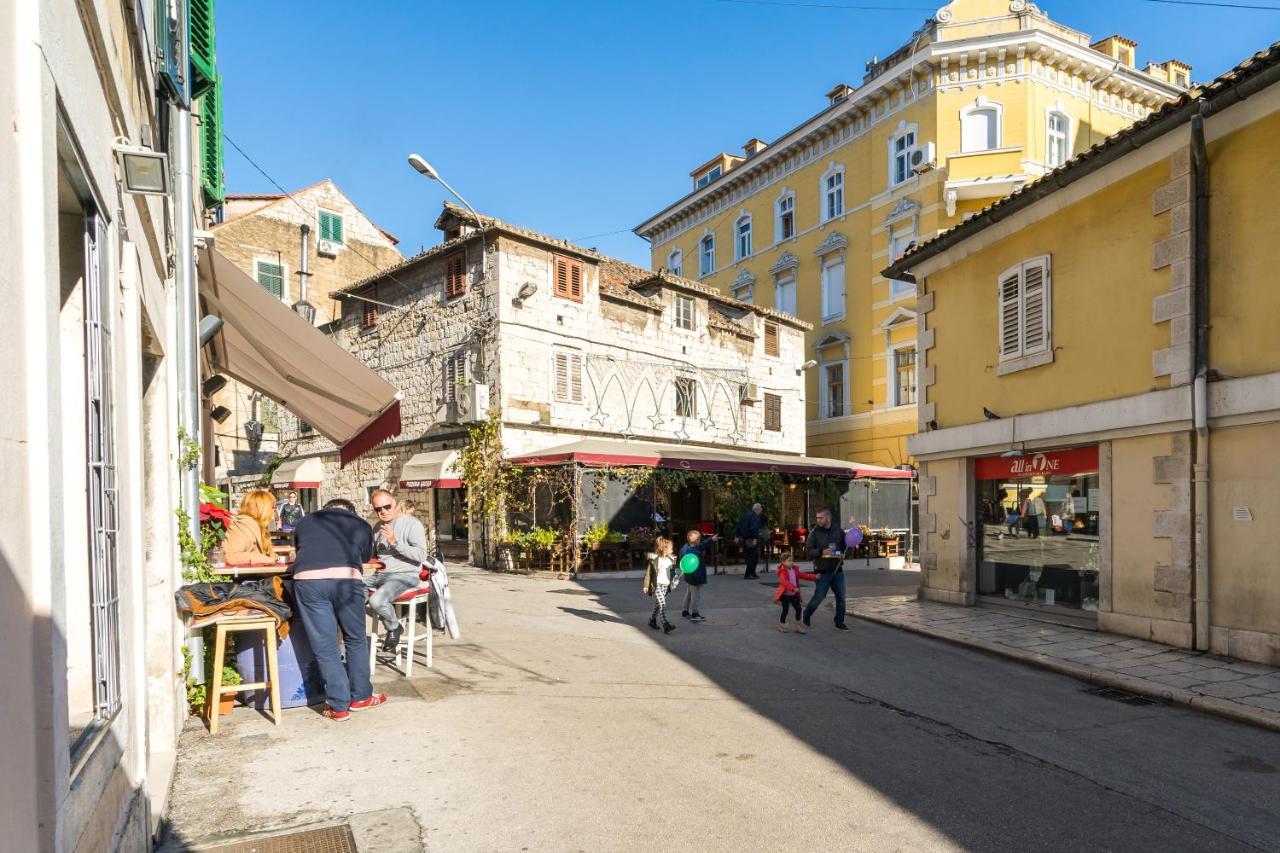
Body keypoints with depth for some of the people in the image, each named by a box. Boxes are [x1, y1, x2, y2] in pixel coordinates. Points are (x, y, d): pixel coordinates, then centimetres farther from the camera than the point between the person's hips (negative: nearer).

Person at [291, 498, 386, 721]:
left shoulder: (305, 522, 31)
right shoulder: (362, 526, 27)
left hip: (307, 579, 1)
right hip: (346, 579, -1)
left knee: (324, 647, 9)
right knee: (355, 640, 17)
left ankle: (338, 706, 14)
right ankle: (360, 697, 28)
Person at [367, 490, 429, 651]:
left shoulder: (412, 523, -7)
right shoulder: (377, 526, 16)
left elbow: (421, 556, -16)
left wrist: (395, 542, -21)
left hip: (404, 575, -7)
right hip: (379, 574, 7)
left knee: (377, 600, -31)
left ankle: (394, 628, 0)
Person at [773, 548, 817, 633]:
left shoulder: (795, 570, 7)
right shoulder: (783, 572, -17)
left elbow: (803, 575, 13)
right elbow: (784, 581, -32)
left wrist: (814, 577, 5)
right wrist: (793, 588, -45)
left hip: (794, 594, 7)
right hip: (785, 594, -7)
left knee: (798, 609, 5)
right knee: (785, 610, -1)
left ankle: (798, 626, 16)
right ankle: (781, 625, 18)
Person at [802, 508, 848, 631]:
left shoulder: (838, 531, 3)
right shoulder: (815, 533, -6)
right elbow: (808, 551, -10)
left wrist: (843, 555, -6)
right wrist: (821, 552, -25)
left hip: (837, 570, 4)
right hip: (822, 571, -3)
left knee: (841, 597, 6)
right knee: (818, 597, 0)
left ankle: (839, 622, 21)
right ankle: (806, 617, 21)